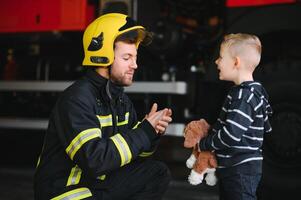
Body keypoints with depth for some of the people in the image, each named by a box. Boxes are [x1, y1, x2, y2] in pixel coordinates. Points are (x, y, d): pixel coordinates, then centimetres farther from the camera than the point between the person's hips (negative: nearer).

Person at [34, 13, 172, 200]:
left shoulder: (121, 98, 6)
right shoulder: (77, 99, -20)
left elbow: (135, 147, 11)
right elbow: (94, 159, -30)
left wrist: (152, 130, -11)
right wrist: (145, 131, -23)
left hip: (99, 182, 9)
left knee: (159, 173, 2)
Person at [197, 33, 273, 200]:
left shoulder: (244, 95, -20)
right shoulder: (254, 91, 10)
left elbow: (231, 135, -28)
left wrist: (204, 144, -12)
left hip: (241, 170, -10)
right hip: (232, 167, 10)